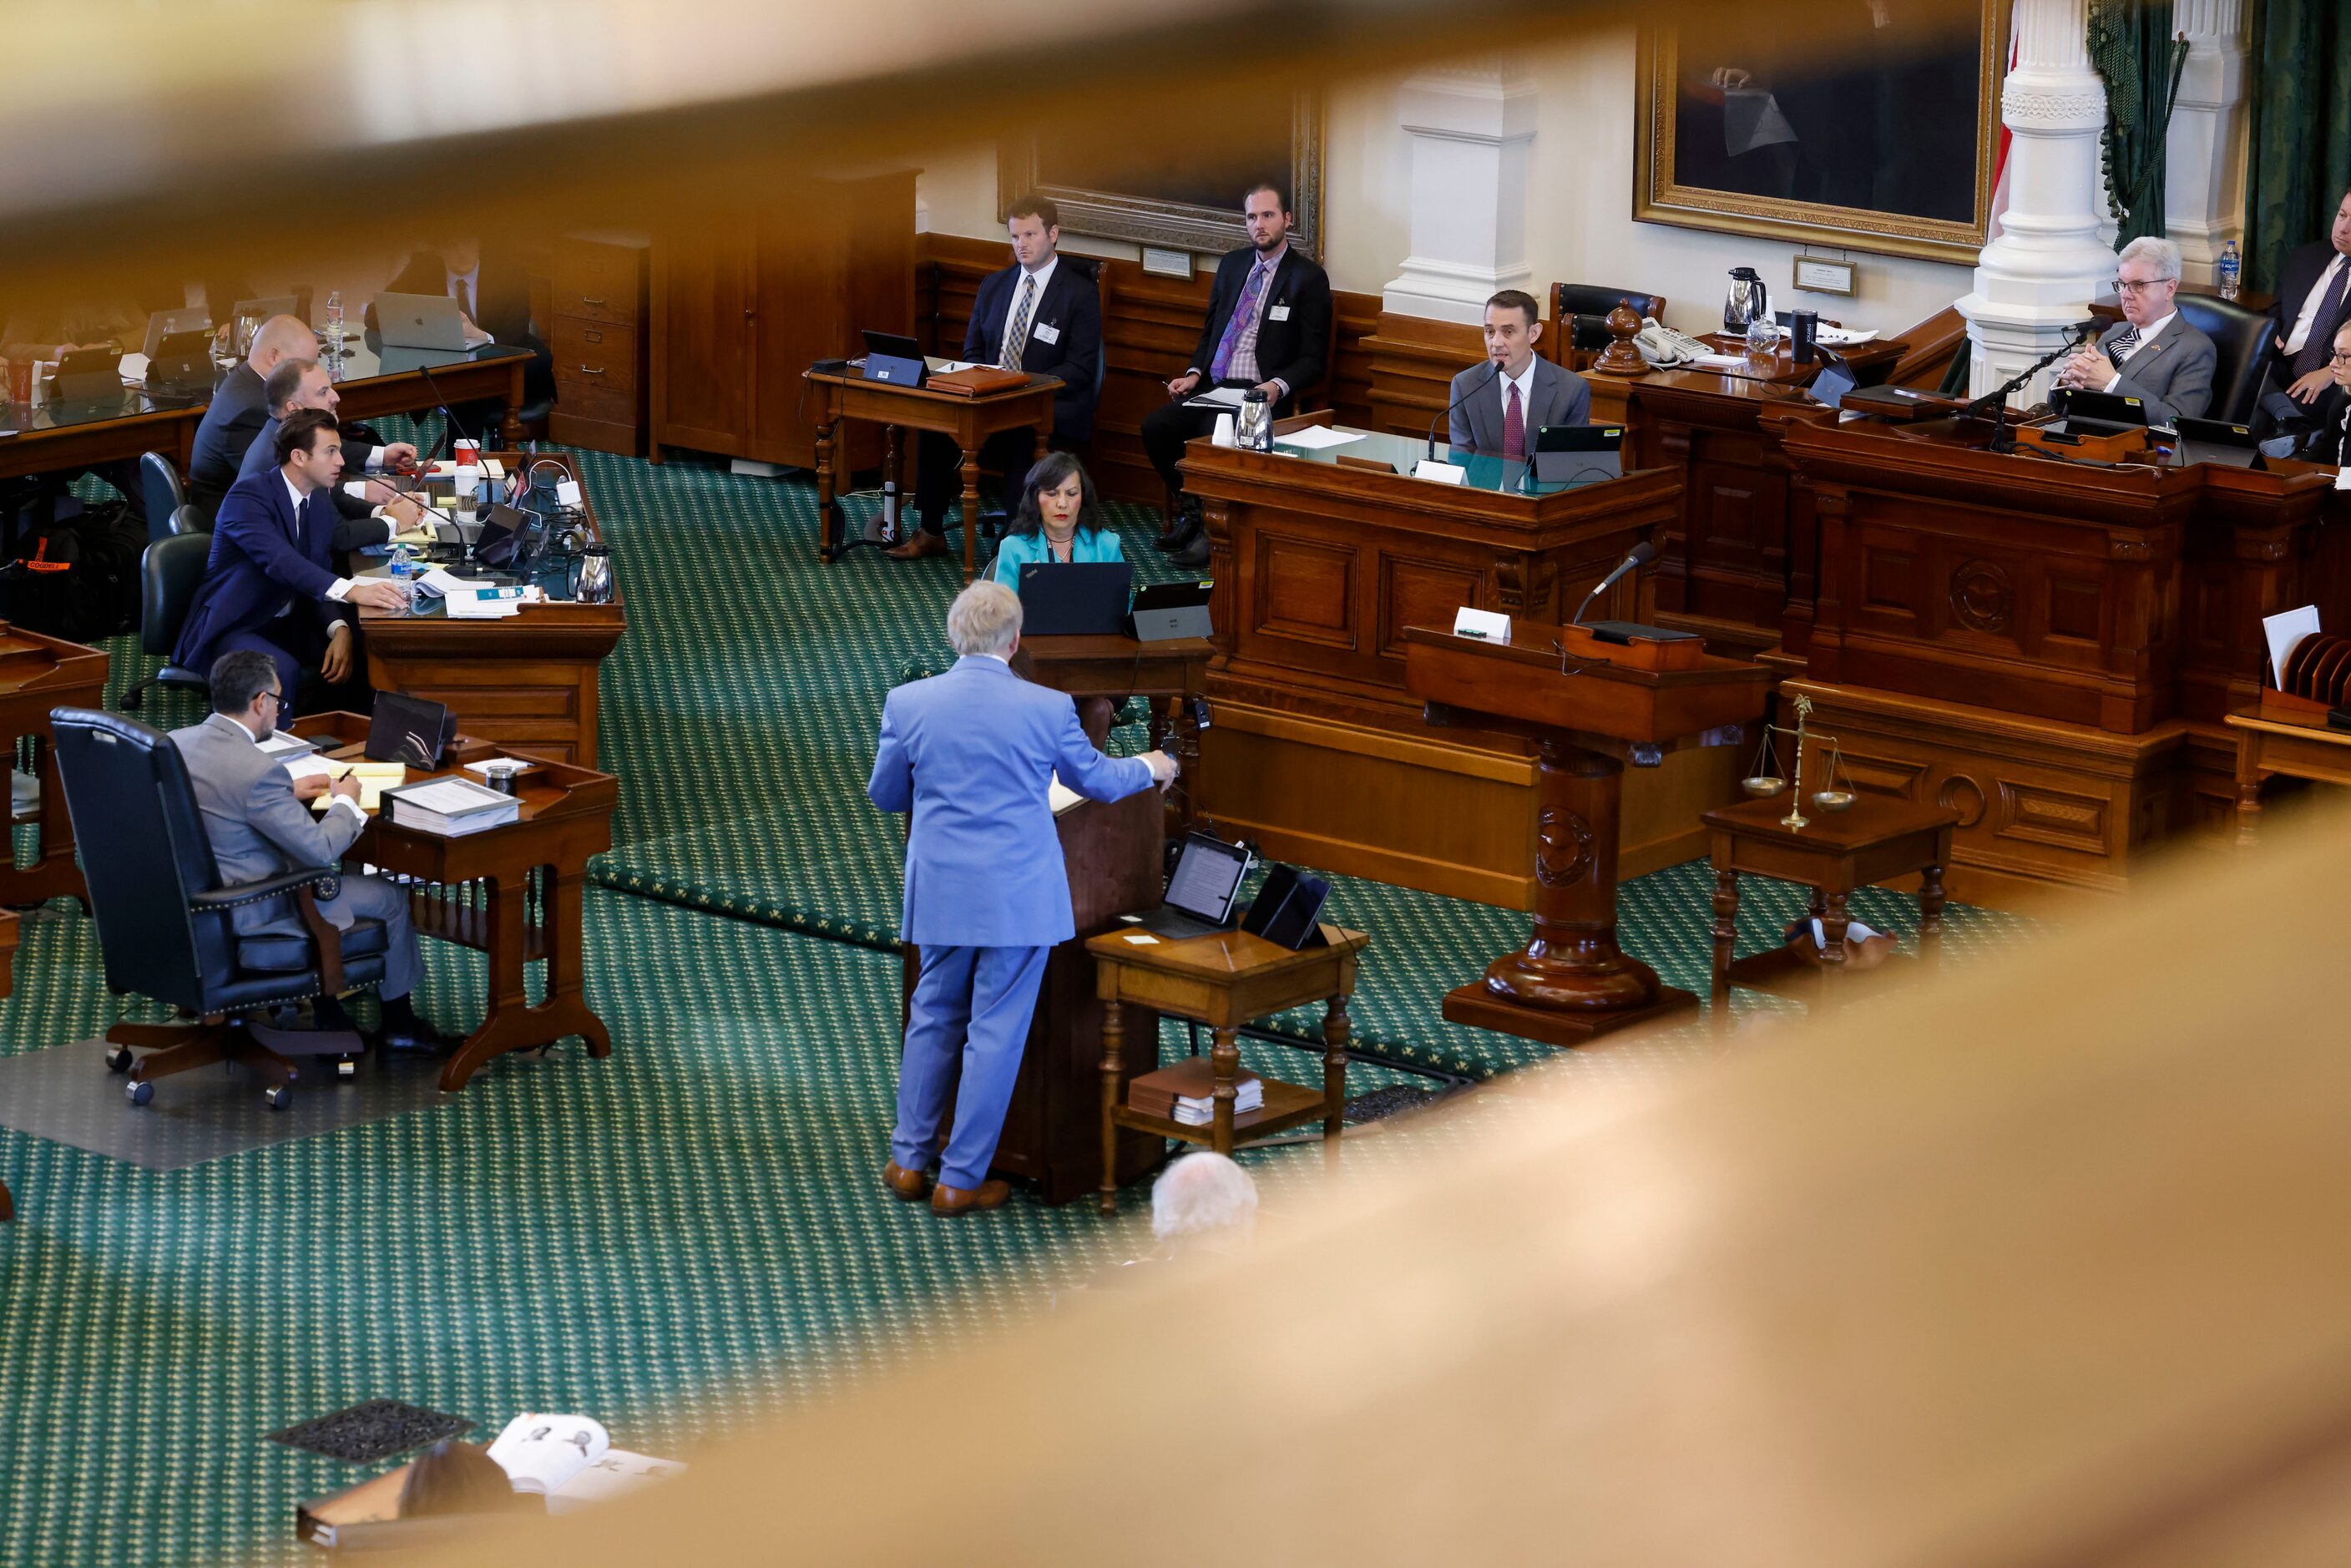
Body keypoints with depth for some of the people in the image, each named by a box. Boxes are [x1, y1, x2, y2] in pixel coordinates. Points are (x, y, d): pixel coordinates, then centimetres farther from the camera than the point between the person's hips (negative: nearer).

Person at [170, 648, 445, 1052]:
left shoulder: (176, 742, -3)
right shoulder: (258, 770, -28)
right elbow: (321, 848, -22)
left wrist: (289, 792, 13)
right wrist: (346, 802, -3)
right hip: (245, 913, -9)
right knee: (391, 897, 9)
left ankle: (330, 1015, 38)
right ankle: (399, 1025, 30)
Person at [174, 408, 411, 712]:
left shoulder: (323, 509, 8)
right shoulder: (247, 496, -18)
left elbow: (316, 583, 6)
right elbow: (279, 560, -34)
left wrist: (340, 629, -16)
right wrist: (351, 592, -47)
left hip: (289, 625, 7)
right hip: (233, 627, -7)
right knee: (281, 669, -36)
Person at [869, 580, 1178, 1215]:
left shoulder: (908, 703, -6)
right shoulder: (1048, 708, -10)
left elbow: (884, 794, 8)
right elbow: (1097, 781, 6)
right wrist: (1149, 768, 27)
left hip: (941, 893, 3)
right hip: (1020, 897, -2)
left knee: (933, 1019, 19)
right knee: (996, 1034, 5)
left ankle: (910, 1161, 23)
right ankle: (961, 1181, 10)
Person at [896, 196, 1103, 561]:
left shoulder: (1080, 293, -3)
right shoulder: (994, 285, 15)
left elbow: (1081, 368, -9)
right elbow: (972, 348, 18)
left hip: (1050, 409, -5)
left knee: (1024, 433, -36)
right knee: (937, 420, -20)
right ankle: (931, 532, -10)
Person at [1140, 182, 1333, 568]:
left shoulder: (1308, 278, -2)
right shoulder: (1232, 265, 16)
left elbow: (1313, 360, -3)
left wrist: (1278, 386, -21)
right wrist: (1194, 373, 4)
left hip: (1260, 395, -6)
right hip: (1212, 387, 6)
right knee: (1155, 426, -18)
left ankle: (1212, 528, -12)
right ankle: (1190, 512, 0)